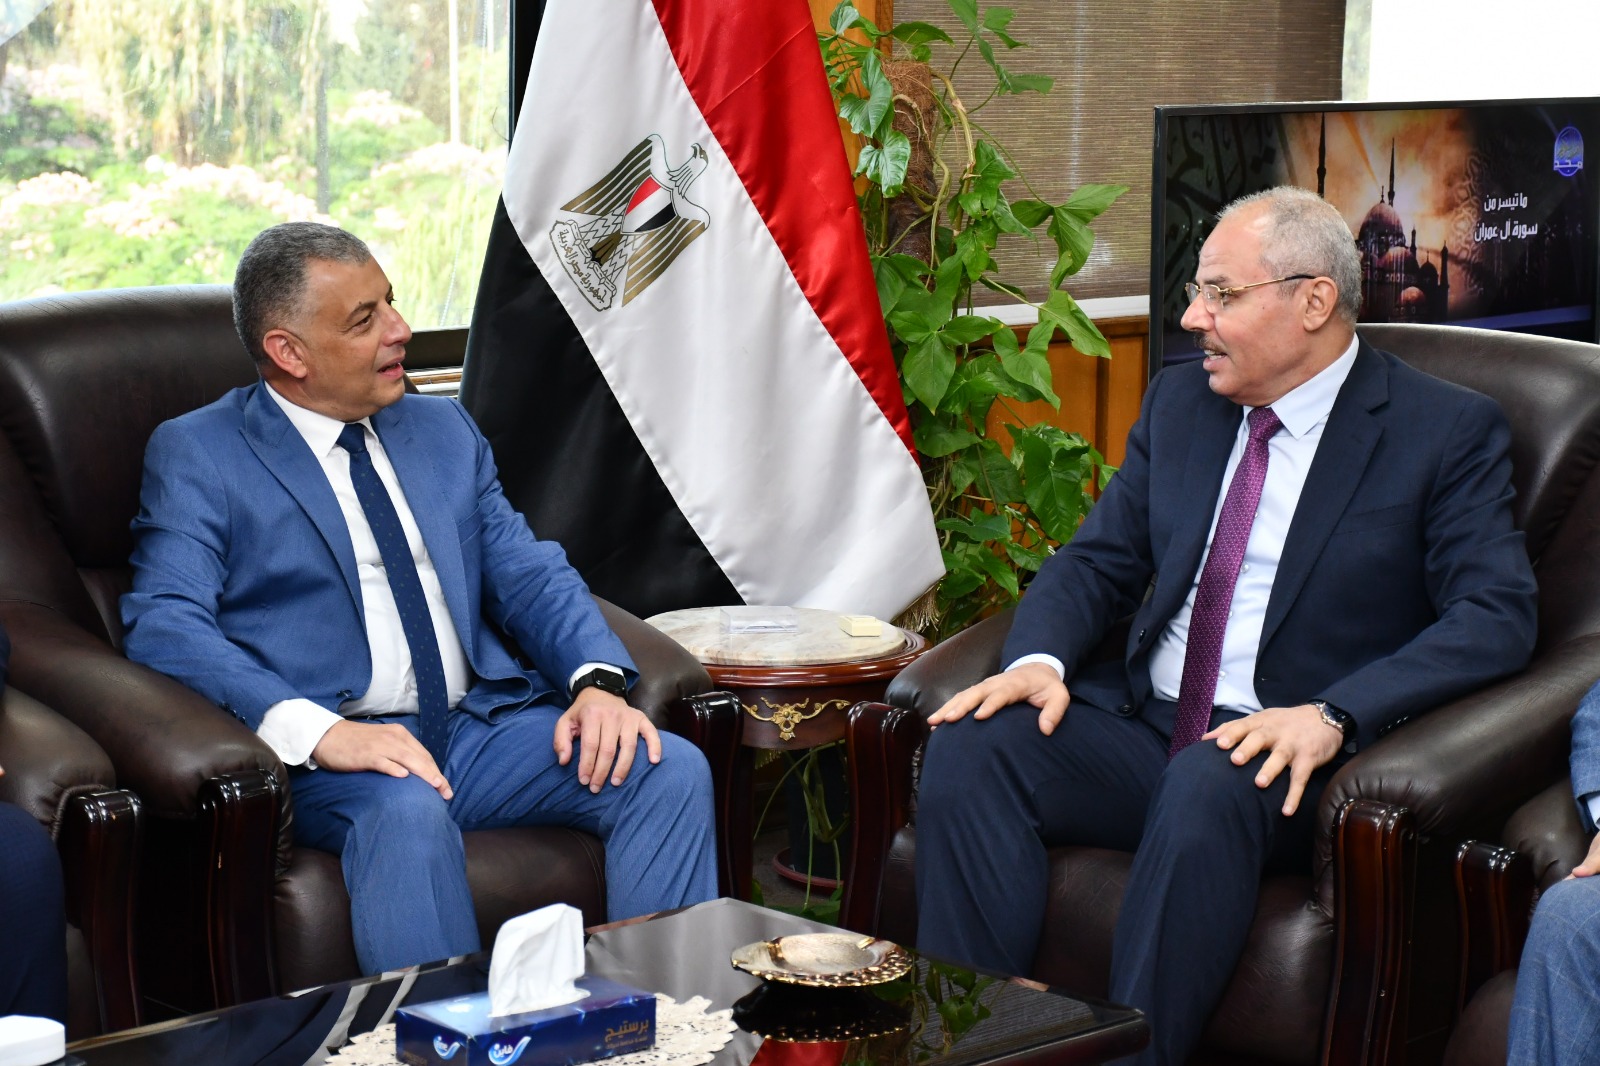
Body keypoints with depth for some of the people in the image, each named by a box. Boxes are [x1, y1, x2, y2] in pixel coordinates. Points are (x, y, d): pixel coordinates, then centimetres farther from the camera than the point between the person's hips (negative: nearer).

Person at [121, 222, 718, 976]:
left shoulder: (443, 428, 20)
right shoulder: (195, 455, 2)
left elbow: (528, 571, 16)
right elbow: (164, 625, -11)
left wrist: (598, 680, -8)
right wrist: (317, 731, -27)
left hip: (481, 728, 5)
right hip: (336, 753, -5)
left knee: (672, 769, -17)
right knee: (408, 812, -38)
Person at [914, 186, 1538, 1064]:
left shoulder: (1447, 431, -2)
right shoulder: (1178, 401, 15)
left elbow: (1496, 617, -12)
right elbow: (1095, 562, 14)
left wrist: (1334, 715, -26)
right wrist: (1039, 659, -9)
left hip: (1287, 760, -5)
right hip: (1140, 726, 5)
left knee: (1209, 788, -38)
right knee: (969, 747, -22)